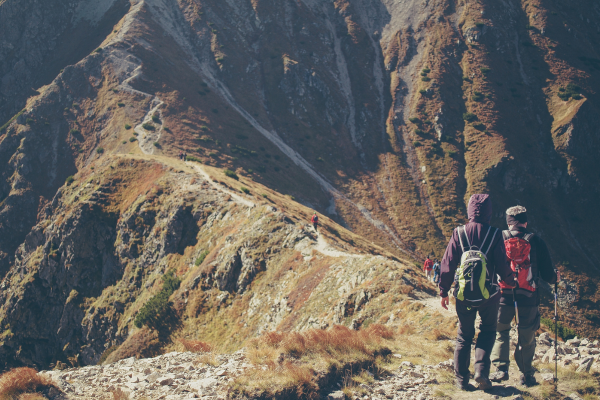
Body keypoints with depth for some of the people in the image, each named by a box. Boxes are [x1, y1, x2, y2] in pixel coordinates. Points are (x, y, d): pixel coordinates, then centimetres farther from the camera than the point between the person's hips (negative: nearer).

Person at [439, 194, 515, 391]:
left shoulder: (459, 233, -5)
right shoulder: (495, 235, -8)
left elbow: (448, 264, -3)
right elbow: (503, 266, -4)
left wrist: (443, 292, 6)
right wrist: (511, 281, 18)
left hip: (464, 293, 1)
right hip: (489, 293, -1)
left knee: (464, 335, 14)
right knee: (488, 331, 18)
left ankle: (462, 379, 14)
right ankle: (481, 370, 0)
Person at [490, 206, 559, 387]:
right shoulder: (535, 241, -1)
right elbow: (547, 273, 2)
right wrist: (555, 277, 24)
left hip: (503, 296, 0)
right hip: (528, 299, 0)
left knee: (500, 332, 17)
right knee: (526, 338, 12)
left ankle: (501, 369, 8)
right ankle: (526, 375, 15)